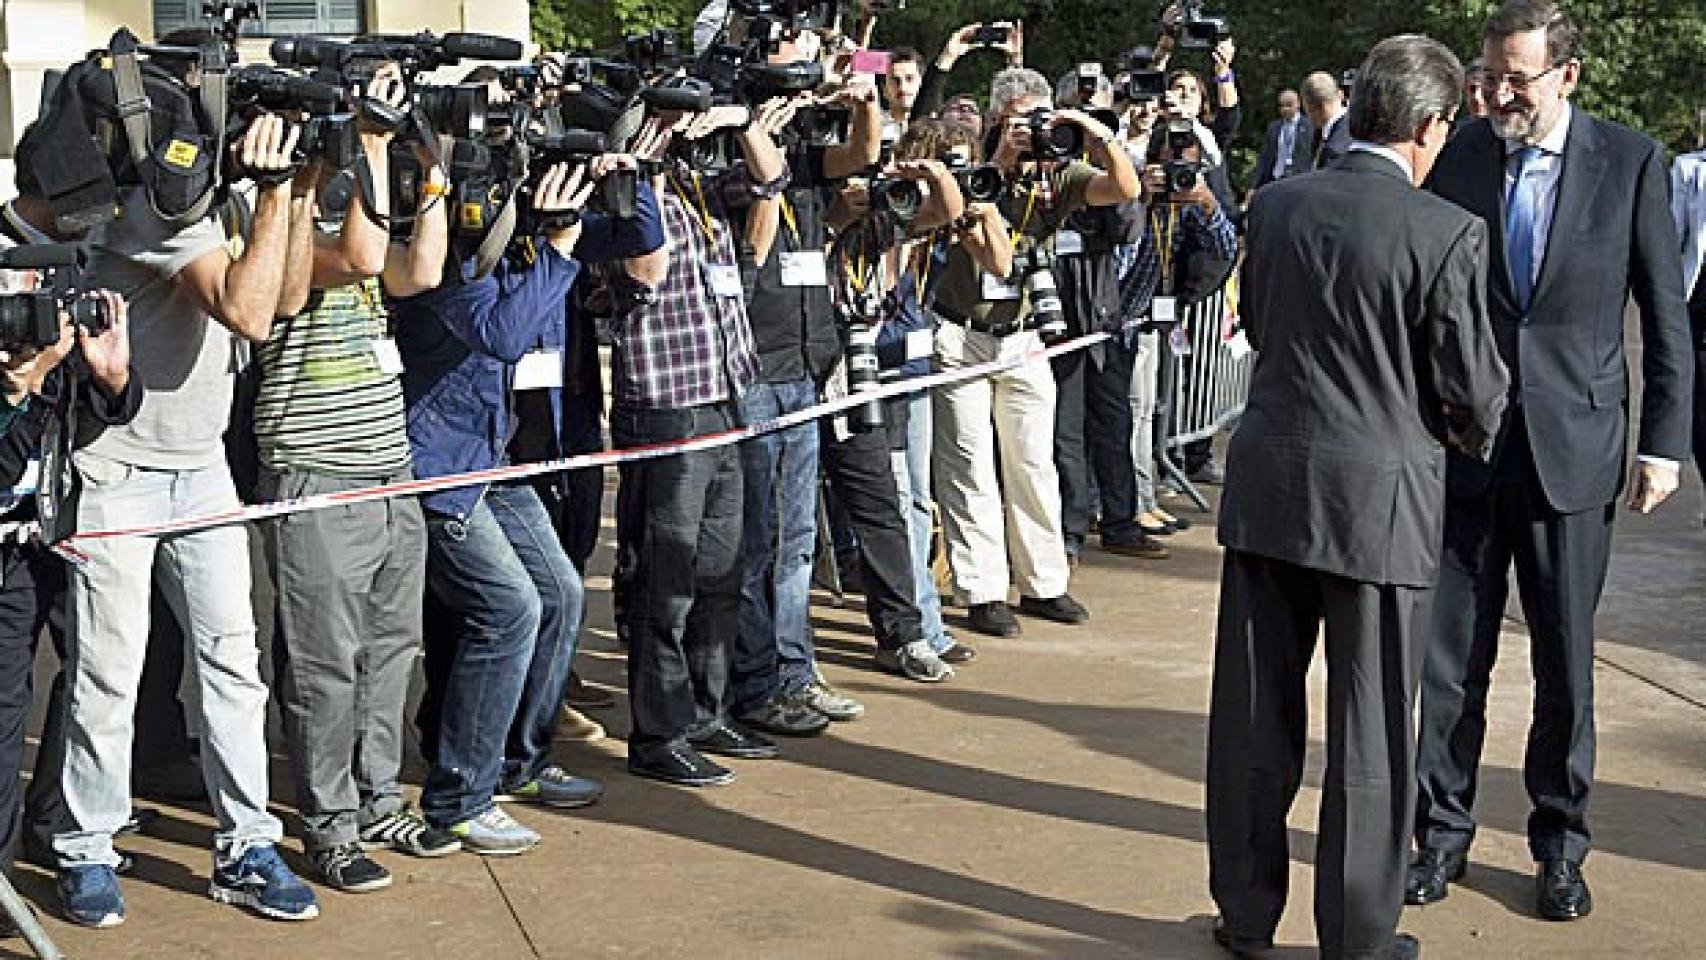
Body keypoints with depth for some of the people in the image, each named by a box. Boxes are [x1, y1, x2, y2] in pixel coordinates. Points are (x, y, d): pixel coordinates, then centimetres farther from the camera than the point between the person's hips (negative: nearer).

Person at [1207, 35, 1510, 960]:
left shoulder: (1274, 206, 0)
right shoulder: (1447, 233, -14)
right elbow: (1475, 391, -9)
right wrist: (1471, 426, 13)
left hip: (1267, 486, 5)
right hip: (1380, 499, -4)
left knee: (1255, 714, 13)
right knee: (1370, 731, 8)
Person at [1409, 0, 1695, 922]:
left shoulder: (1630, 162, -2)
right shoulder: (1455, 160, 0)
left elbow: (1666, 314, 2)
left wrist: (1664, 441, -1)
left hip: (1573, 448, -1)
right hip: (1460, 448, 1)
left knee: (1565, 664, 9)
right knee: (1451, 659, 6)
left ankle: (1560, 844, 24)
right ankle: (1443, 833, 21)